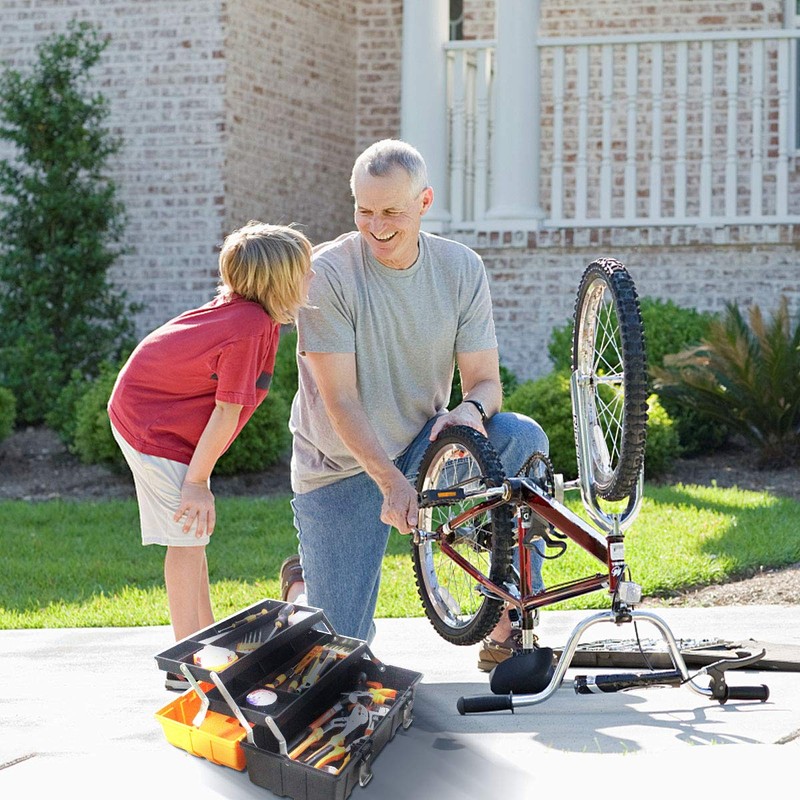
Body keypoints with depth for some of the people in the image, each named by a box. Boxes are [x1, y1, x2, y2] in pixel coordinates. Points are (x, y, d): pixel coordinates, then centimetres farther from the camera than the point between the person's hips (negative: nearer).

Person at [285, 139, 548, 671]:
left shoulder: (461, 269, -7)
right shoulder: (329, 272, -18)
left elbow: (486, 380, -6)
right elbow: (340, 401, -21)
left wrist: (471, 411, -32)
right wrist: (391, 483, -34)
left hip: (423, 446, 3)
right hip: (343, 465, -3)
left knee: (523, 438, -27)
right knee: (342, 648, -8)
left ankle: (508, 629, -20)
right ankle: (305, 582, 31)